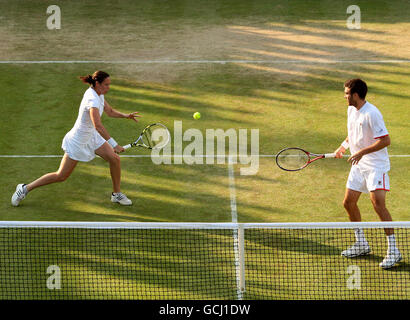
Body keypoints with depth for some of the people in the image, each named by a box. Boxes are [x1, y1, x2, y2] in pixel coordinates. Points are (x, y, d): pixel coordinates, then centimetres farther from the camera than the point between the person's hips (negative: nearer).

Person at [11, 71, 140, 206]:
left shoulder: (98, 93, -2)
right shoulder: (92, 100, -32)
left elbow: (110, 111, 14)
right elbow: (98, 126, -44)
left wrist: (125, 115, -4)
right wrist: (113, 144, -46)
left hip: (91, 136, 9)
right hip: (78, 141, -9)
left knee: (115, 159, 1)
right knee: (61, 176, 1)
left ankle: (116, 194, 20)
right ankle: (25, 188, 15)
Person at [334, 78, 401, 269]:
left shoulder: (372, 113, -20)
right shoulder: (351, 110, 8)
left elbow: (385, 140, -23)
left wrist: (362, 151, -26)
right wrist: (344, 146, 14)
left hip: (376, 166, -9)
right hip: (358, 166, 9)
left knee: (378, 203, -19)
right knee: (348, 202, 9)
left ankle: (393, 250, -15)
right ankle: (361, 244, 25)